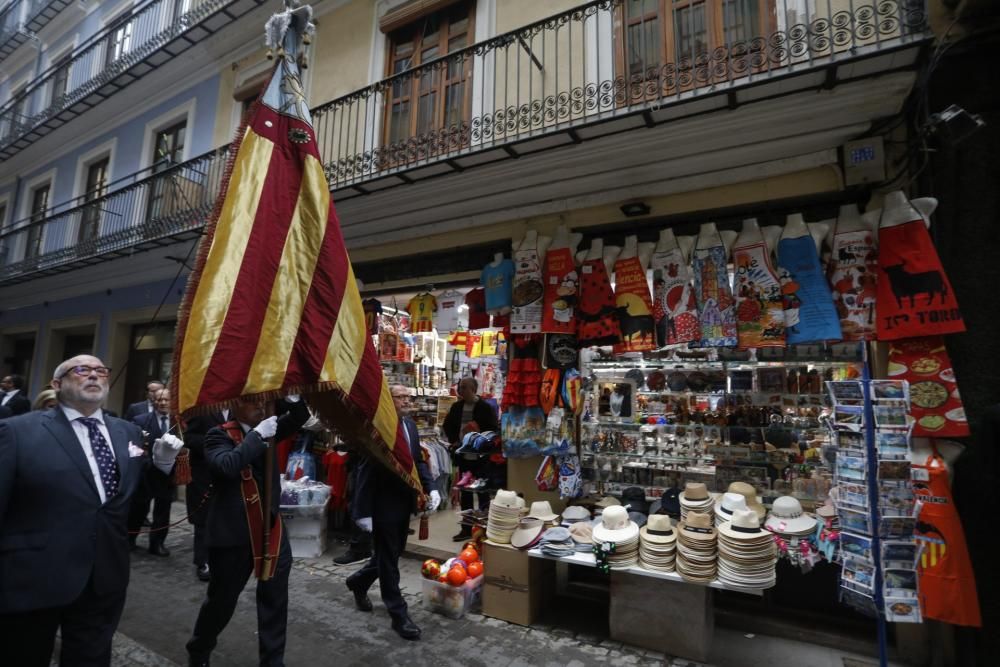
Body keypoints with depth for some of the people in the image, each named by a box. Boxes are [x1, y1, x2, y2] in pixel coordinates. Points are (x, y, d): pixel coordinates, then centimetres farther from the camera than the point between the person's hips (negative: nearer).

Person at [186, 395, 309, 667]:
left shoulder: (268, 429, 5)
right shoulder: (220, 435, -11)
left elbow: (300, 418, 3)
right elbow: (227, 465, -29)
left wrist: (293, 398, -15)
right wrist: (258, 435, -27)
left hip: (272, 529, 4)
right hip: (234, 534, -4)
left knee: (275, 602, 12)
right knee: (221, 600, 18)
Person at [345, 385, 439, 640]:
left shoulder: (410, 425, 4)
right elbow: (365, 472, -19)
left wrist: (430, 488, -4)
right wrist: (364, 511, -17)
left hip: (404, 503, 8)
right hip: (383, 506, -8)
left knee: (392, 554, 23)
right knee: (388, 560, 8)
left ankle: (358, 582, 47)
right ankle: (399, 614, 22)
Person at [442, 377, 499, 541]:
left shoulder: (485, 407, -10)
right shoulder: (457, 406, 5)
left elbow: (494, 429, -9)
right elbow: (447, 425, 17)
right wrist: (453, 440, 4)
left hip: (481, 457, -5)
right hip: (463, 456, 5)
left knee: (483, 492, 6)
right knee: (465, 492, 13)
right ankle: (467, 528, 23)